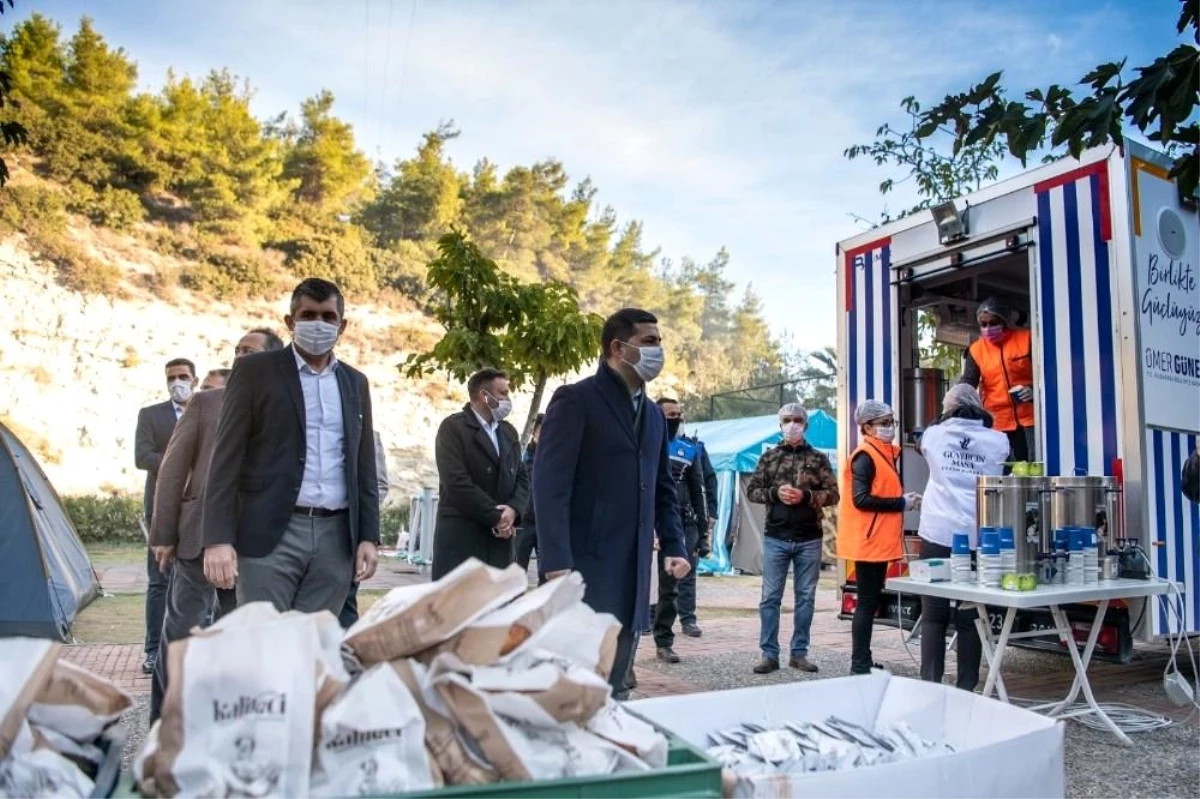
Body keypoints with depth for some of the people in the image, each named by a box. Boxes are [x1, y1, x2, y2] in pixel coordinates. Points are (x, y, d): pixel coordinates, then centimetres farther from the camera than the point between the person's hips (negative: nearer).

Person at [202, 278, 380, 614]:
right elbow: (226, 457, -3)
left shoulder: (356, 383, 14)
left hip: (336, 537, 4)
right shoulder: (255, 370, 2)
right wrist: (218, 538, -11)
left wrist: (368, 536, 7)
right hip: (271, 534, -3)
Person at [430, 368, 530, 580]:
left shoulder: (509, 431, 18)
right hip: (461, 536, -6)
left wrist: (513, 509, -8)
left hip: (500, 536, 6)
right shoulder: (453, 427, -4)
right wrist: (495, 517, -13)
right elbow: (457, 482, -14)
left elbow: (522, 477, 13)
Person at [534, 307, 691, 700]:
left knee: (614, 685, 12)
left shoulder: (653, 413, 17)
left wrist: (674, 546, 11)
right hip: (585, 565, -7)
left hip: (633, 568, 7)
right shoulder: (576, 400, -6)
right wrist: (557, 562, -20)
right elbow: (550, 485, -13)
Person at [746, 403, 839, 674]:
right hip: (775, 537, 0)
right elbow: (752, 490, 5)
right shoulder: (769, 456, 6)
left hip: (809, 539, 0)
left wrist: (805, 495, -15)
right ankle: (769, 654, 8)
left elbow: (833, 494, 1)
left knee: (805, 597, 8)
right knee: (770, 597, 1)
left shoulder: (818, 458, 5)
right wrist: (775, 493, -12)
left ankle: (799, 653, 18)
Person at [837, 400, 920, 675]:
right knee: (868, 602, -5)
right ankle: (859, 665, 2)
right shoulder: (865, 456, -14)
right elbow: (861, 499, -22)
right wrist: (902, 503, -17)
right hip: (868, 541, -10)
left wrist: (905, 500, 2)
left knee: (871, 601, 14)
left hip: (879, 541, 10)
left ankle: (864, 661, 22)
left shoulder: (885, 454, 16)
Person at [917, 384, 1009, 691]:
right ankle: (966, 689, 9)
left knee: (933, 616, 5)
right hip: (977, 539, 1)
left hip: (938, 536, 0)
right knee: (969, 618, 5)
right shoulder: (998, 441, 5)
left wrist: (942, 421, 41)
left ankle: (930, 686, 5)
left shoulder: (933, 435, 4)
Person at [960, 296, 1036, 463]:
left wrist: (1034, 390, -17)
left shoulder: (1027, 338, -1)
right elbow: (968, 381, -1)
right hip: (999, 422, 2)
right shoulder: (976, 349, 4)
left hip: (1031, 416, -2)